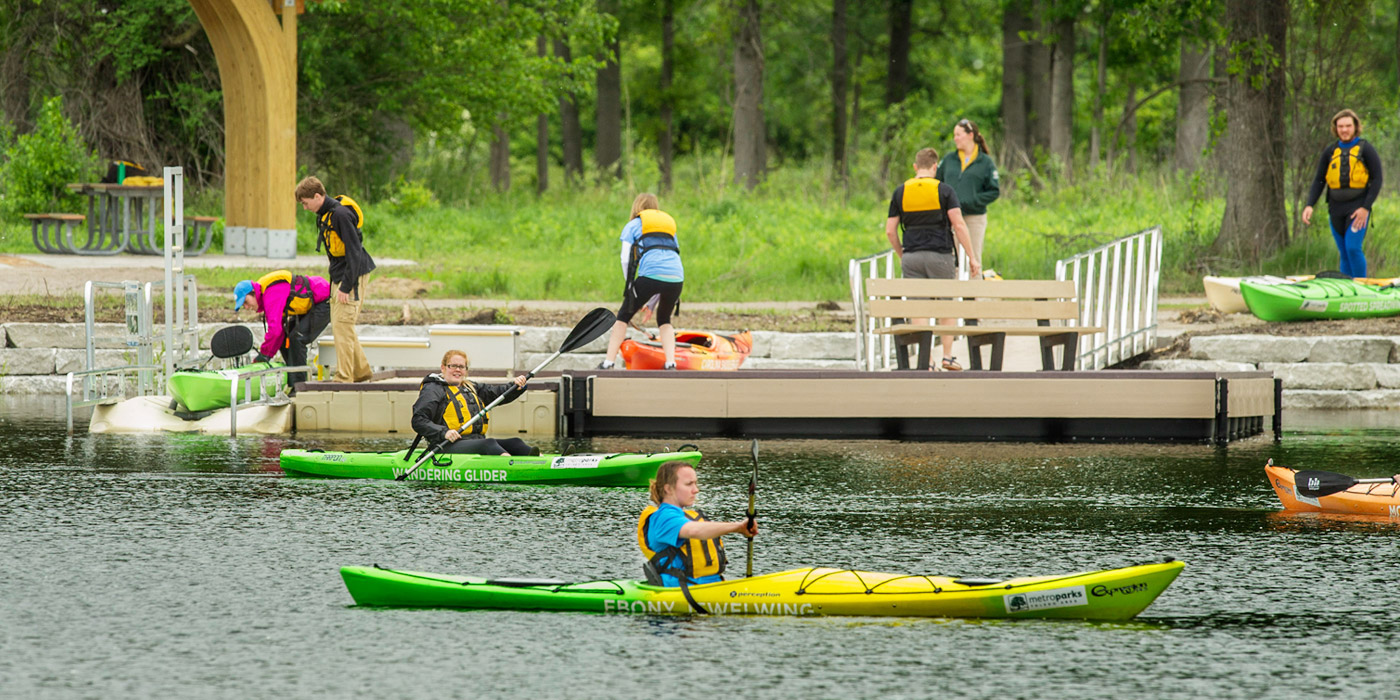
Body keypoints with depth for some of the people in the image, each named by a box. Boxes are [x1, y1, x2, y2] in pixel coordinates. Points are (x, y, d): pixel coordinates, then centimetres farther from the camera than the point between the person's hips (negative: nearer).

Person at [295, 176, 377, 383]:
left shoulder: (340, 214, -21)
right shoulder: (324, 214, 10)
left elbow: (354, 251, -22)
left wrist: (346, 286, -21)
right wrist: (339, 283, 18)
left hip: (353, 274, -10)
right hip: (339, 275, 10)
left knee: (342, 324, -11)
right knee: (339, 324, 12)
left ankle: (344, 377, -10)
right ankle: (361, 371, 23)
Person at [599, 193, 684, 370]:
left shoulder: (633, 226, 19)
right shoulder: (670, 225, 31)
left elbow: (626, 259, 8)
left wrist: (630, 286, 20)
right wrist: (653, 301, 29)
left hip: (650, 276, -4)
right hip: (677, 277, 4)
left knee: (623, 317, 12)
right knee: (664, 320, 25)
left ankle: (608, 364, 6)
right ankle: (671, 362, 7)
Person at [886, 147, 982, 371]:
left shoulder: (901, 192, 5)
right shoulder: (944, 190, -3)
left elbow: (890, 231, 5)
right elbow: (958, 224, -9)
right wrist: (972, 257, -5)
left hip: (912, 257, 2)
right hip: (940, 255, -2)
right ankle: (948, 356, 12)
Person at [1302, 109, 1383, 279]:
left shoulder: (1366, 149, 0)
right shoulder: (1330, 151, 11)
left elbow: (1376, 180, -2)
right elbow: (1319, 180, 12)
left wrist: (1365, 208, -12)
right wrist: (1309, 205, -3)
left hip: (1358, 207, -4)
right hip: (1336, 208, 4)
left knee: (1353, 248, -17)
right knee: (1344, 254, 7)